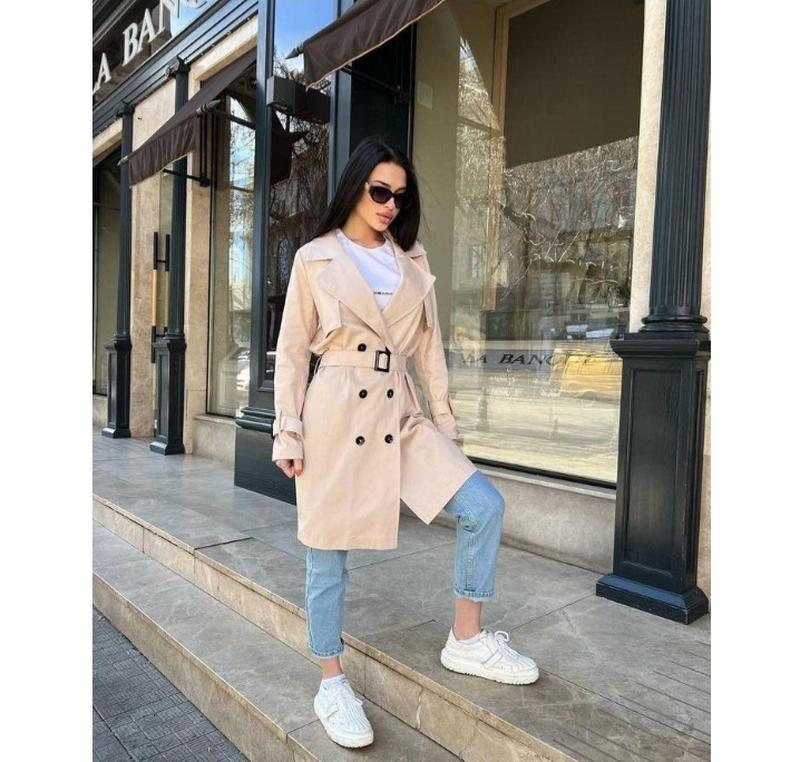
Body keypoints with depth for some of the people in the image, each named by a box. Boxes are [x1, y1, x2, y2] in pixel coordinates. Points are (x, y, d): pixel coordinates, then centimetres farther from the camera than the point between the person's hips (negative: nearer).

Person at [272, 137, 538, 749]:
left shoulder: (414, 262, 12)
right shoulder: (314, 258, 1)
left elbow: (429, 349, 13)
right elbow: (292, 352, 1)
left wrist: (446, 423, 10)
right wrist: (288, 433, -4)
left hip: (401, 414, 4)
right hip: (335, 415, -3)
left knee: (485, 504, -7)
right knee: (328, 552, 5)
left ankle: (466, 640, 12)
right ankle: (332, 683, 25)